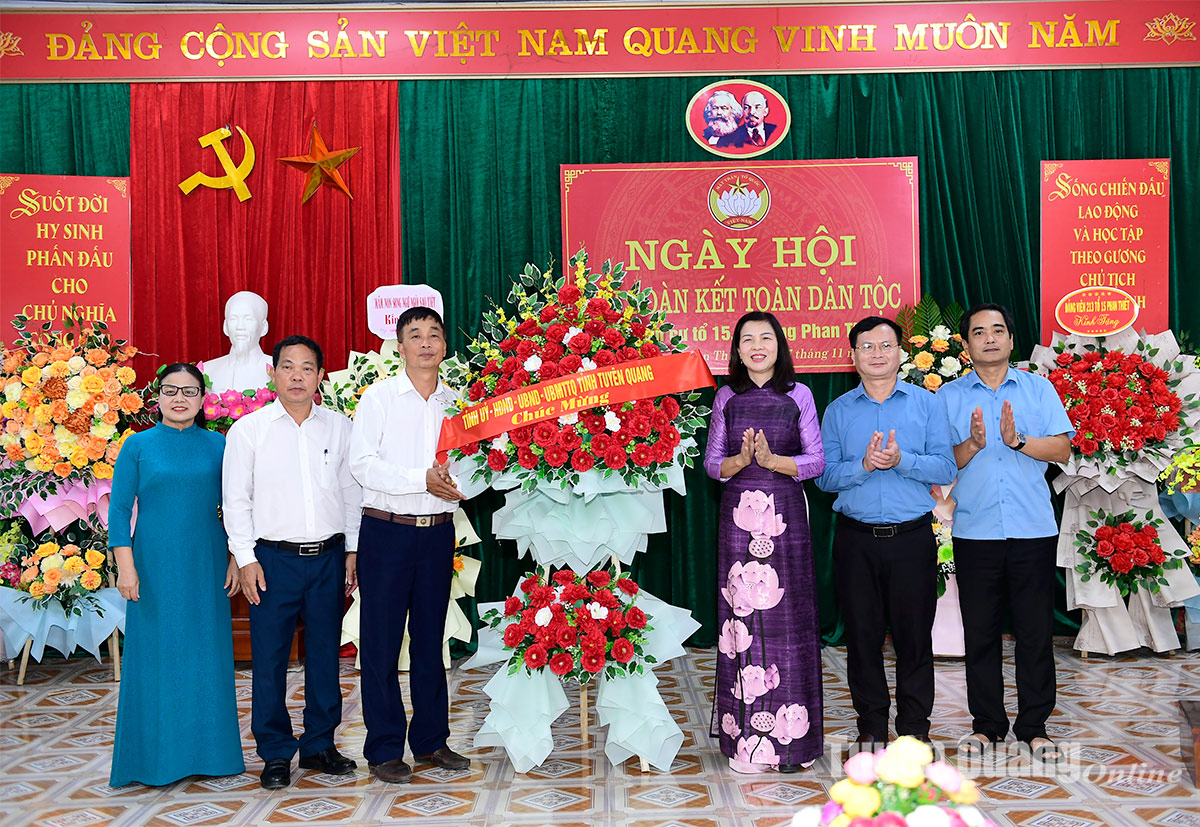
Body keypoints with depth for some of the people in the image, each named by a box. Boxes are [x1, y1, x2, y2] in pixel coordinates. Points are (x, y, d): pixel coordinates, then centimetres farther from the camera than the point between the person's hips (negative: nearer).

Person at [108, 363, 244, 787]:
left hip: (206, 565, 2)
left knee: (207, 654, 7)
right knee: (156, 655, 2)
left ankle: (208, 751, 19)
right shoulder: (138, 446, 0)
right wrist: (126, 567, -9)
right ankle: (156, 757, 14)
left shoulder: (218, 445, 6)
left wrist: (235, 558, 4)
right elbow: (119, 509, -1)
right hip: (155, 565, -2)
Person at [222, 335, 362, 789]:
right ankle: (275, 754, 15)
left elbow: (353, 492, 11)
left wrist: (353, 550, 7)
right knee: (269, 658, 2)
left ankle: (320, 744, 24)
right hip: (273, 558, -2)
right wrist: (246, 559, -5)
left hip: (329, 556, 2)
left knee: (325, 654, 10)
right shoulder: (248, 429, 0)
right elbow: (236, 500, 1)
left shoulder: (340, 427, 7)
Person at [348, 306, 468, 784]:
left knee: (430, 639, 12)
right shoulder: (379, 397, -2)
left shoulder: (456, 402, 9)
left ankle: (431, 740, 23)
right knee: (382, 642, 1)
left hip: (438, 532, 4)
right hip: (387, 530, -3)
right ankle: (384, 749, 12)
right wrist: (423, 479, -18)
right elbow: (362, 464, -11)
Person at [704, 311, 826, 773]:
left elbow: (817, 460, 1)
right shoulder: (727, 398, 9)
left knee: (787, 619, -1)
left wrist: (774, 461, -14)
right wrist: (739, 461, -12)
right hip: (738, 515, 1)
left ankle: (791, 738, 9)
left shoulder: (798, 395, 5)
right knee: (742, 618, 0)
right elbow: (711, 462, 7)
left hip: (785, 514, -1)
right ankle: (746, 739, 8)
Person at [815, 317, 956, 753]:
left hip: (912, 536, -1)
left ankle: (914, 727, 17)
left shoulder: (927, 403, 6)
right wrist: (864, 465, -15)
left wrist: (901, 460, -18)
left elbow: (945, 468, -3)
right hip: (856, 539, 1)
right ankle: (871, 727, 19)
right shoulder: (838, 411, 9)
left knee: (914, 633, 4)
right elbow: (824, 475, 1)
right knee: (862, 634, 6)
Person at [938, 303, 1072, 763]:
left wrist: (1018, 440, -16)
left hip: (1033, 530, 0)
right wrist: (973, 444, -16)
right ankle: (986, 725, 19)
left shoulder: (1038, 388, 9)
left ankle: (1034, 727, 17)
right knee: (980, 632, 6)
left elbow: (1062, 449, 0)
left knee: (1035, 631, 4)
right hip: (975, 531, 0)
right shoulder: (949, 396, 7)